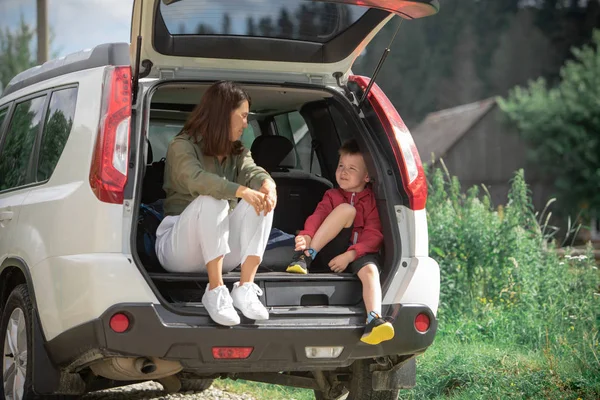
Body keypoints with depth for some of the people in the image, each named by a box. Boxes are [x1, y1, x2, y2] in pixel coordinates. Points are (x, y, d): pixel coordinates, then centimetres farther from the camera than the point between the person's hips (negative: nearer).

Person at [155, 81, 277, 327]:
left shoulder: (237, 152, 15)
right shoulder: (183, 146, -7)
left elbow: (252, 172, -7)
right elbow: (195, 179, -29)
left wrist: (267, 184, -33)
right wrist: (242, 191, -43)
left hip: (222, 253, 6)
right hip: (178, 248, -6)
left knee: (261, 200, -19)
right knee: (211, 201, -34)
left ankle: (245, 288, -27)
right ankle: (215, 291, -35)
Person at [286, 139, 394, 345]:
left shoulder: (372, 201, 10)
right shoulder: (333, 196, 18)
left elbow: (373, 235, -4)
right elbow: (318, 216, -3)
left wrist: (349, 255, -20)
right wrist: (307, 236, -27)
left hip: (359, 253, -1)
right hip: (330, 252, 1)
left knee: (370, 269, -37)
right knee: (346, 209, -22)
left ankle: (374, 320, -59)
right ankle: (306, 256, -27)